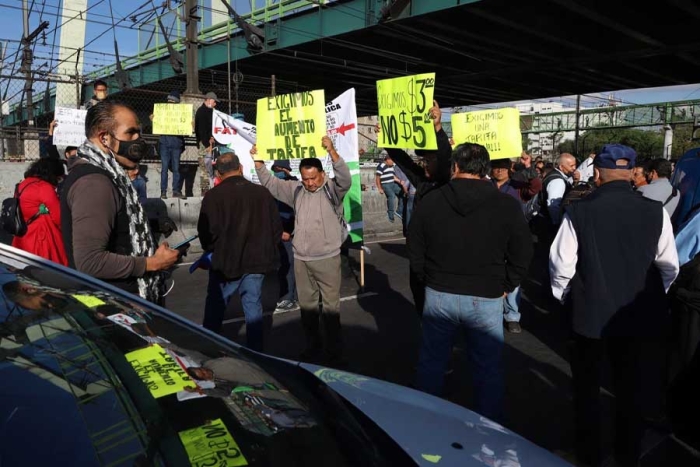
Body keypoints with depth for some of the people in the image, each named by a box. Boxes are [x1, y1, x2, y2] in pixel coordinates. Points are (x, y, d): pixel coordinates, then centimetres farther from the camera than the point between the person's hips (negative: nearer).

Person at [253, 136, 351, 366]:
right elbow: (270, 183, 11)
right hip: (301, 259, 5)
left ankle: (333, 352, 11)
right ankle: (313, 347, 29)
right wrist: (258, 161, -2)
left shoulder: (332, 189, -8)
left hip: (327, 258, -5)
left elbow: (345, 178, -27)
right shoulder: (296, 190, 6)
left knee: (331, 306, 1)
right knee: (307, 305, 15)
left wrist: (332, 151, -40)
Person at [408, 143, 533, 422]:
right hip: (486, 299, -1)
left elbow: (415, 252, 4)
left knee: (431, 363, 18)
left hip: (438, 295, 2)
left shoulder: (430, 201, -4)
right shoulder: (507, 205, -7)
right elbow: (522, 255, -2)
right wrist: (505, 286, 11)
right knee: (488, 368, 14)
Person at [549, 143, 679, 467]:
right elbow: (669, 266, -3)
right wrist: (650, 296, 15)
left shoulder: (579, 212, -15)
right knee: (633, 392, 20)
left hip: (590, 315, -1)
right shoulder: (655, 212, -9)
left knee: (587, 388, 19)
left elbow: (561, 264, -11)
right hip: (641, 316, 2)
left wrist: (565, 297, 8)